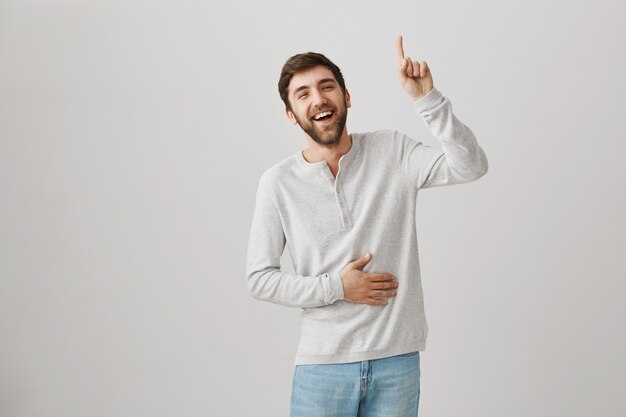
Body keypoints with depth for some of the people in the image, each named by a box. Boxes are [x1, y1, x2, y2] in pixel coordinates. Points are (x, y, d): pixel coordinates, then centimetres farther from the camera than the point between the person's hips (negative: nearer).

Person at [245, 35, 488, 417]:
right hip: (323, 364, 0)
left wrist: (427, 99, -22)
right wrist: (336, 288, -9)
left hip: (398, 359, 1)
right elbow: (259, 278, 0)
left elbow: (470, 166, -13)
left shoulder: (393, 152, 0)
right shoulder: (278, 183, -3)